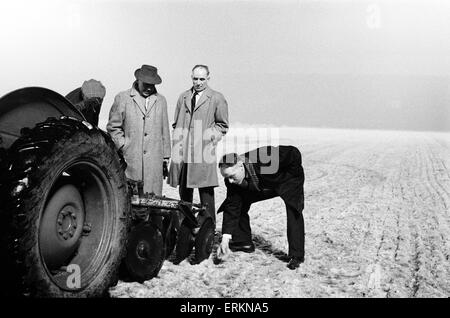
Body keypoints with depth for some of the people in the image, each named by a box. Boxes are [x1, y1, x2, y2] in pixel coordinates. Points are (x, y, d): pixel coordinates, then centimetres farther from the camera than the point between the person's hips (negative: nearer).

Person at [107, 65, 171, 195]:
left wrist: (166, 157, 14)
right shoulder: (122, 98, 5)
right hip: (130, 160, -2)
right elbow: (113, 127, 7)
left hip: (154, 163, 2)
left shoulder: (160, 100, 14)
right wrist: (123, 148, -3)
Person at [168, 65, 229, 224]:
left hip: (204, 153, -4)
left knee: (206, 192, -5)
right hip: (183, 152, 4)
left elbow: (222, 125, 7)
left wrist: (209, 139, -6)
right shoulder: (183, 97, 17)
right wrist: (178, 140, 10)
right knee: (184, 192, 9)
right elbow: (176, 123, 23)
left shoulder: (217, 98, 4)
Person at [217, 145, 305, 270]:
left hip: (287, 180, -5)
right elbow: (232, 208, -23)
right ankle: (243, 242, 15)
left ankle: (296, 256, -19)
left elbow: (294, 154, -30)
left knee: (294, 209, -27)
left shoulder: (265, 158, -43)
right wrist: (226, 238, -30)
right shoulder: (232, 180, -26)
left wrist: (292, 178, -19)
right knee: (238, 204, -3)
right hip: (262, 186, 5)